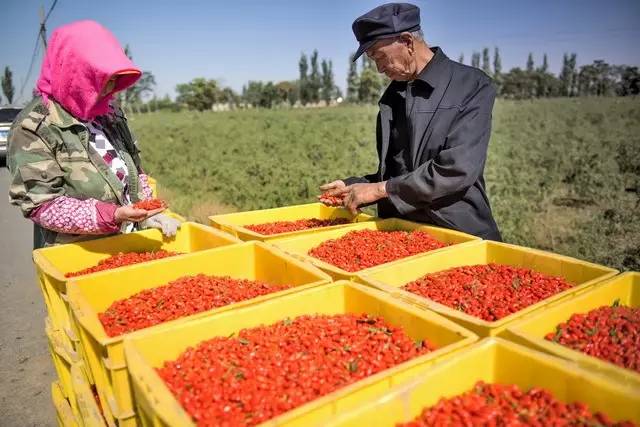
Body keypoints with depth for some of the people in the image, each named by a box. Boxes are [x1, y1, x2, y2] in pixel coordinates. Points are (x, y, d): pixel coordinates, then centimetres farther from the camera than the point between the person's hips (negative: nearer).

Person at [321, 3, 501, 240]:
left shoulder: (473, 86, -8)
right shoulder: (392, 94, 9)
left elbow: (458, 170, -18)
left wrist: (381, 189, -16)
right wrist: (354, 186, 0)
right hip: (401, 232, 5)